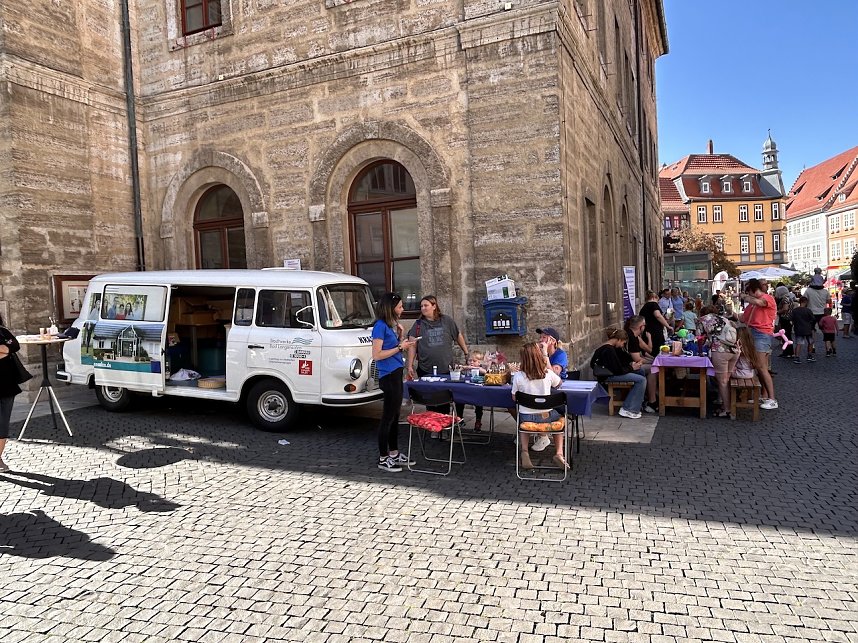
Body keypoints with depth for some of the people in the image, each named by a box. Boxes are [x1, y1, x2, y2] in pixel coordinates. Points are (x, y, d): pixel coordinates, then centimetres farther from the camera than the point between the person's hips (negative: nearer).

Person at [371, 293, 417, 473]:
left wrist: (401, 336, 4)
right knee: (388, 417, -2)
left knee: (394, 415, 15)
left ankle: (394, 453, 26)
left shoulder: (391, 324, 12)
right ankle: (383, 459, 7)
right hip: (388, 376, -9)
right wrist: (400, 347, -15)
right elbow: (377, 355, -19)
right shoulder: (380, 326, -14)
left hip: (396, 373, 9)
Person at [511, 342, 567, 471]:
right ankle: (559, 453, 15)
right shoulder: (548, 373, -11)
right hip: (546, 417, 0)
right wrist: (548, 364, 13)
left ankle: (524, 452, 16)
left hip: (526, 418, 0)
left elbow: (514, 398, -2)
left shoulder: (518, 376, -15)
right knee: (559, 417, 33)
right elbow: (558, 383, 12)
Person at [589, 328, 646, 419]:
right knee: (642, 380, -14)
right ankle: (628, 410, -11)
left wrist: (631, 363, 5)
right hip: (607, 376, -11)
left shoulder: (612, 347, 8)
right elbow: (618, 370, -23)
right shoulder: (609, 350, -24)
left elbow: (624, 355, 23)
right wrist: (632, 368, -9)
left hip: (611, 372, 11)